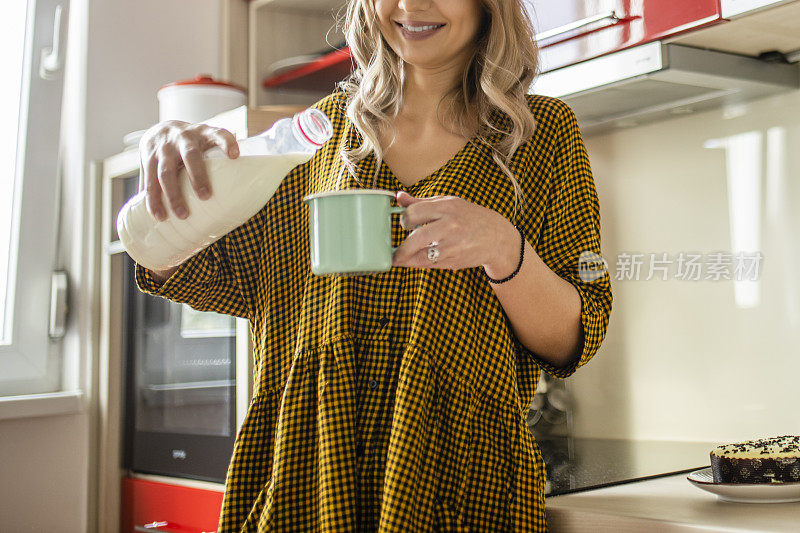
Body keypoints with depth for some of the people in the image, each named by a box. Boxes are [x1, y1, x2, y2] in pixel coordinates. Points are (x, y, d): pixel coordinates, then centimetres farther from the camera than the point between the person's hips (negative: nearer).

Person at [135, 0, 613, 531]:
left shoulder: (543, 131, 1)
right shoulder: (331, 125, 7)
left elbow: (573, 343, -3)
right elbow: (201, 275, 7)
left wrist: (502, 248, -23)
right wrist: (169, 162, -13)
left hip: (458, 479, -2)